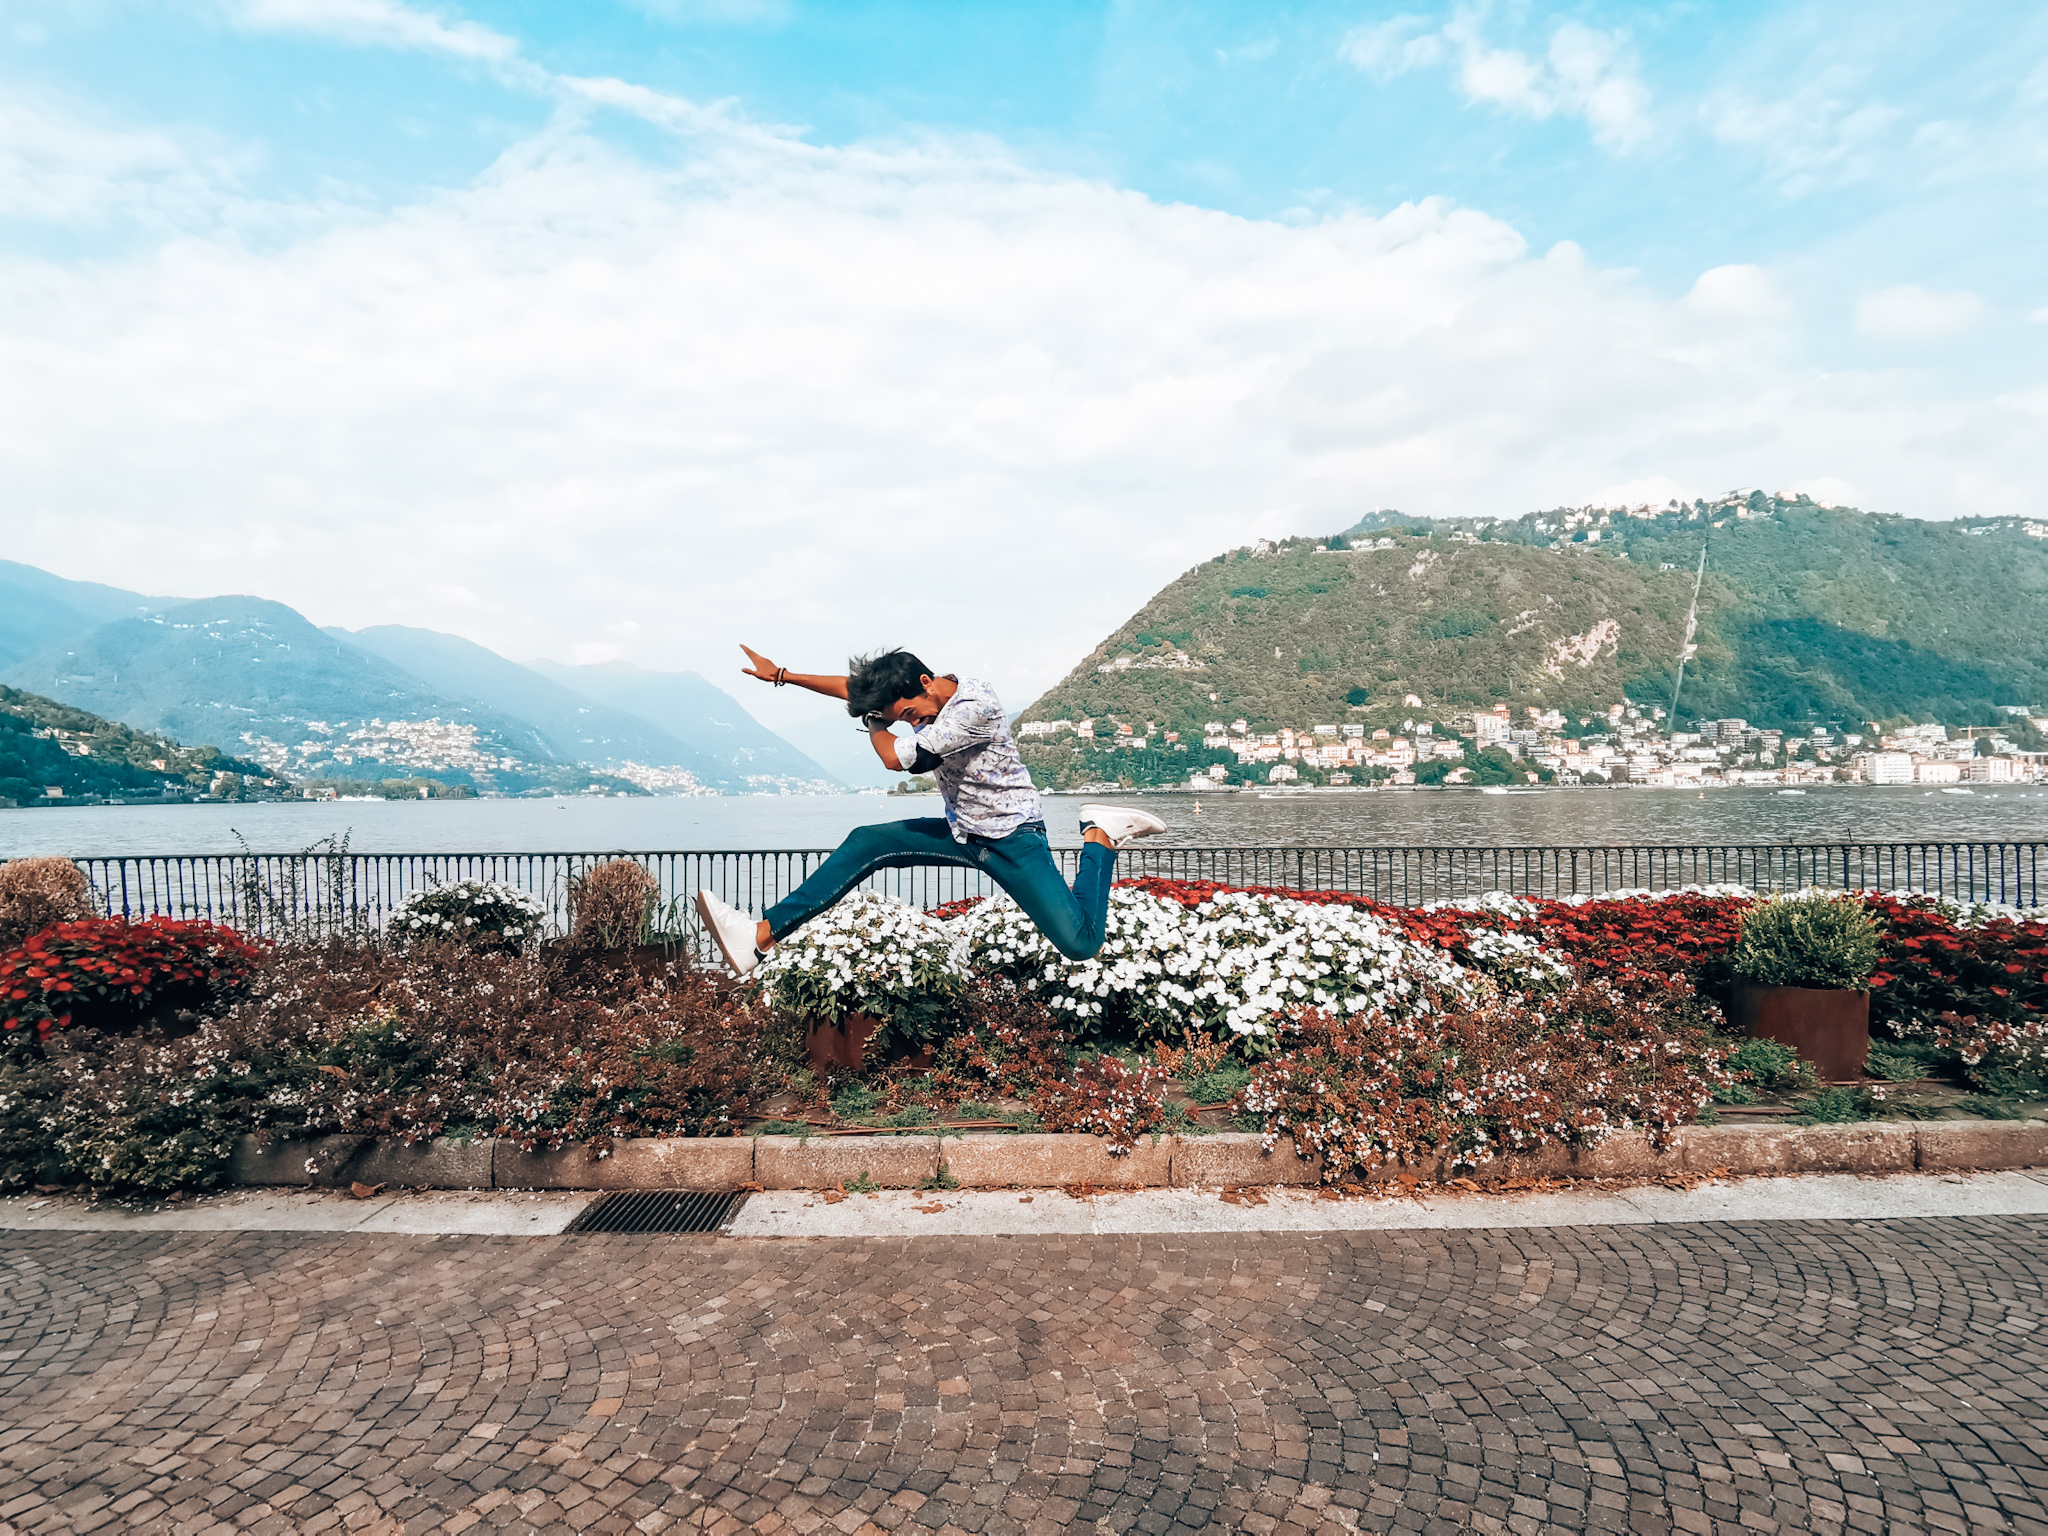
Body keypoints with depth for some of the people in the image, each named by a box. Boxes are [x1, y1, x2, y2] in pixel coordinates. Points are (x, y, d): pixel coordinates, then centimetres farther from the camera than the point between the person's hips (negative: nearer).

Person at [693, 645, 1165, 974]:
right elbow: (853, 687, 13)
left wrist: (874, 723, -2)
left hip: (1013, 840, -7)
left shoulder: (976, 706, -27)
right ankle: (760, 936, -9)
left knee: (1079, 943, -21)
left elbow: (897, 758, -23)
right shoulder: (921, 699, 0)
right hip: (961, 833, 8)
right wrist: (781, 675, 15)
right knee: (867, 843, -7)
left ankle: (1100, 837, 5)